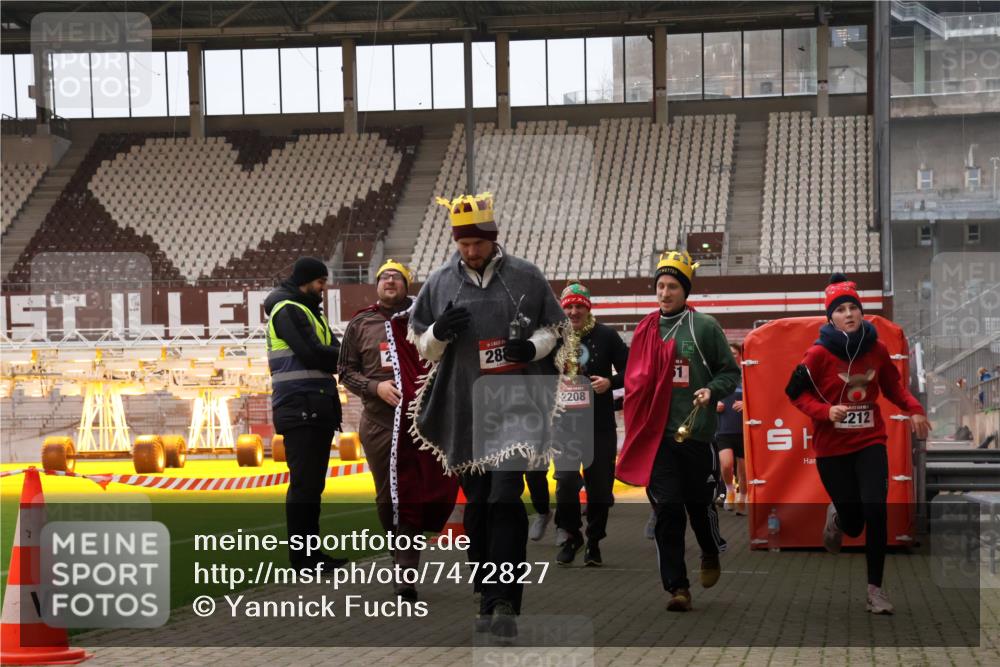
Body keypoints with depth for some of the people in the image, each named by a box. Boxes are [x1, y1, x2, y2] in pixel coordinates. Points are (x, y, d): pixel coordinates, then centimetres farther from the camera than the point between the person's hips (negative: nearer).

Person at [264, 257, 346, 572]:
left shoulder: (310, 313, 23)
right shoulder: (287, 310, -7)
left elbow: (335, 350, 14)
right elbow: (312, 354, -18)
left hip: (318, 410, 9)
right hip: (300, 408, -9)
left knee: (314, 483, 11)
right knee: (304, 482, -8)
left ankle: (310, 550, 16)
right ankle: (300, 555, -5)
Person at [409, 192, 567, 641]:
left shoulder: (525, 277, 2)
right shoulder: (440, 283, 7)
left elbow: (554, 327, 11)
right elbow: (422, 347, 12)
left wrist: (533, 346, -10)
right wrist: (439, 332, -10)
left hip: (517, 402, -3)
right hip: (464, 408, 3)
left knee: (505, 499, -13)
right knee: (477, 504, 8)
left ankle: (504, 603, -14)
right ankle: (488, 599, 18)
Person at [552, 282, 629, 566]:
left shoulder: (606, 335, -2)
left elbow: (629, 371, 2)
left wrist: (610, 382, -16)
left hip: (601, 423, 0)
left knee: (600, 485, 6)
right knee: (566, 480, -12)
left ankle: (594, 542, 20)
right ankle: (571, 536, 8)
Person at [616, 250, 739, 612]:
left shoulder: (705, 327, 0)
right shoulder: (645, 330, 9)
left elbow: (730, 371, 6)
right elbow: (635, 380, 18)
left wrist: (711, 390, -14)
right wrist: (637, 428, 14)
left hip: (696, 433, -2)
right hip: (657, 434, 2)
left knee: (700, 504, 8)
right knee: (667, 510, -5)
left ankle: (711, 555, 40)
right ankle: (677, 588, -2)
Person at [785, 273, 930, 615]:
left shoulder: (877, 349, -3)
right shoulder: (818, 354, -13)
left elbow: (893, 386, 11)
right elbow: (796, 392, -4)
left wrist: (914, 409, -6)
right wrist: (825, 411, -21)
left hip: (870, 443, 2)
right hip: (832, 448, -2)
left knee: (875, 511, -15)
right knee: (853, 523, 2)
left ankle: (875, 587, 1)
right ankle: (837, 517, 43)